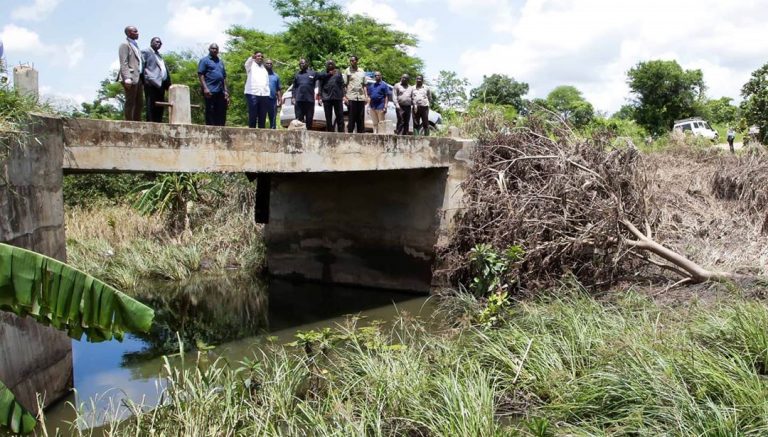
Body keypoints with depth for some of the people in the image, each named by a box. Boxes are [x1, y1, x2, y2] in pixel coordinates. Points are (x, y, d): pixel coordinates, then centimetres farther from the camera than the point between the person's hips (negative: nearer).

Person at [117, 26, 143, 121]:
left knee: (138, 103, 8)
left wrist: (141, 77, 13)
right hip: (131, 78, -9)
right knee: (130, 103, -8)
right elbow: (123, 63, -13)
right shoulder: (125, 45, -4)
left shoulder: (135, 45, 23)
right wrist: (127, 78, -22)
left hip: (138, 77, 9)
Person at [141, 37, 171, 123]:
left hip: (160, 84, 8)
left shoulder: (159, 55, 28)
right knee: (151, 106, -10)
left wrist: (168, 83, 11)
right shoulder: (145, 52, 6)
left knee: (160, 107, 4)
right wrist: (146, 79, -14)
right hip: (151, 83, -8)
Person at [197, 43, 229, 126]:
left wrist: (226, 90, 14)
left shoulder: (221, 62, 22)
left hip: (220, 92, 6)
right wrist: (205, 88, -16)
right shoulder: (205, 60, 3)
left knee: (221, 113, 4)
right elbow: (200, 74, -6)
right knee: (210, 112, -5)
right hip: (210, 91, -6)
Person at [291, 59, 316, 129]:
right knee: (299, 119, -1)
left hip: (310, 99, -1)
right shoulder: (297, 75, 17)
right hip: (299, 99, 1)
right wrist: (293, 97, 2)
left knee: (309, 119, 3)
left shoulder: (313, 74, 11)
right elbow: (294, 87, 12)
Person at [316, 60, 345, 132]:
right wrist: (320, 96, -1)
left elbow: (342, 85, 9)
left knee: (340, 116, 0)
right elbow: (320, 86, 8)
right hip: (327, 98, 0)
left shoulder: (338, 73, 13)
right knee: (328, 117, 4)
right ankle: (330, 131, 9)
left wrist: (343, 95, 0)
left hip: (337, 97, 0)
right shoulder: (323, 74, 10)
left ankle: (341, 131, 3)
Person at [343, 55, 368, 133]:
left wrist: (366, 96, 8)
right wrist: (345, 97, -9)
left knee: (361, 119, 4)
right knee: (351, 118, -4)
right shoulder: (347, 71, 4)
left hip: (361, 98, 4)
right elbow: (344, 85, 1)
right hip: (351, 98, -4)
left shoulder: (362, 72, 15)